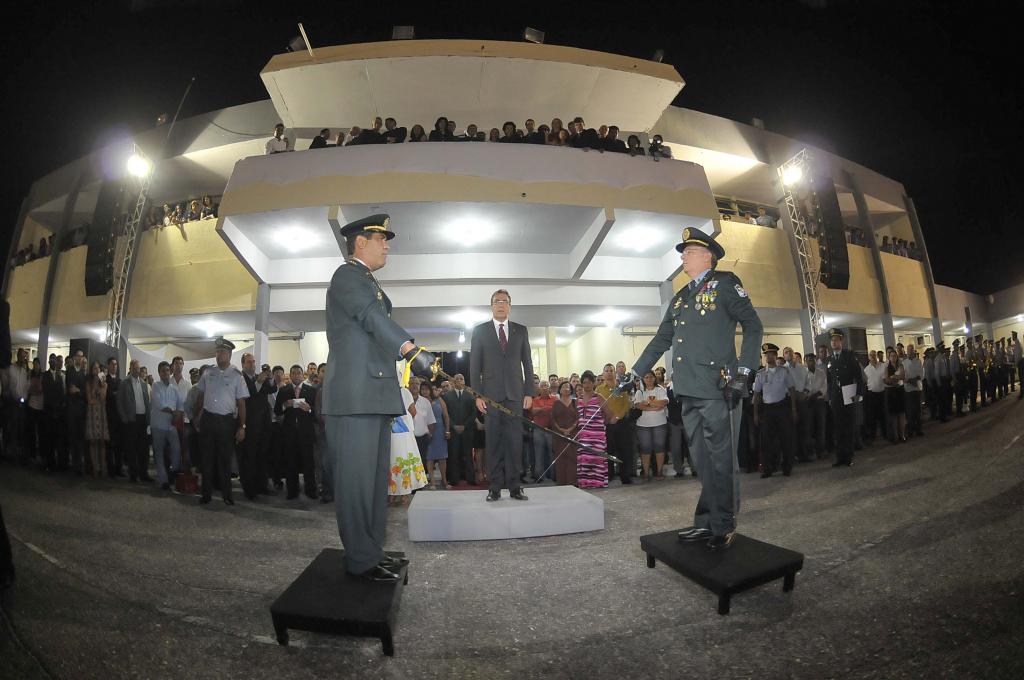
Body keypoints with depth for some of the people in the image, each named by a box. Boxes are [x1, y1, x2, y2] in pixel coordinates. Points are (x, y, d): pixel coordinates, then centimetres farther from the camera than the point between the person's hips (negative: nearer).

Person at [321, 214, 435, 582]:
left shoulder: (367, 282, 26)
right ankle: (361, 559, 6)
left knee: (375, 479, 13)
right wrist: (410, 348, -34)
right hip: (355, 396, -10)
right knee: (357, 479, -3)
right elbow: (373, 316, -21)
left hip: (374, 395, 10)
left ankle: (373, 550, 22)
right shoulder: (347, 275, -5)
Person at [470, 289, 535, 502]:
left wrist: (529, 392, 3)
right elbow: (475, 365, 4)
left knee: (515, 440, 0)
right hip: (491, 394, -1)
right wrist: (477, 394, -4)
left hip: (515, 394, 1)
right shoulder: (480, 331, 8)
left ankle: (515, 486, 8)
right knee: (493, 442, 1)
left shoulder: (521, 330, 13)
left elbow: (527, 363, 11)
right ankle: (494, 488, 8)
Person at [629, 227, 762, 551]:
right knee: (702, 461, 12)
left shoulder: (725, 283, 2)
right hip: (689, 391, 7)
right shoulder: (680, 298, 22)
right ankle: (706, 522, 21)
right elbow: (661, 341, 23)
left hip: (718, 390, -7)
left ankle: (723, 527, 15)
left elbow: (753, 326, -4)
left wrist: (743, 372, -13)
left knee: (721, 461, 2)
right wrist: (634, 374, 19)